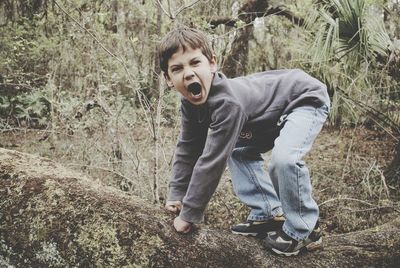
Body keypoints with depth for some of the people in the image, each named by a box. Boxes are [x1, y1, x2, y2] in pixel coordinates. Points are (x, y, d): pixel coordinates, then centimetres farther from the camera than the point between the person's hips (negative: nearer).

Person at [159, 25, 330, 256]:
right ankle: (269, 214, 18)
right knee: (238, 151, 14)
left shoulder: (227, 102, -38)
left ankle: (303, 231, -8)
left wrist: (189, 214, -26)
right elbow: (188, 147, 0)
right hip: (276, 114, 10)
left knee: (283, 159, -31)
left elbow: (212, 161, -35)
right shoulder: (191, 102, -11)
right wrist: (176, 195, 0)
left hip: (307, 99, -9)